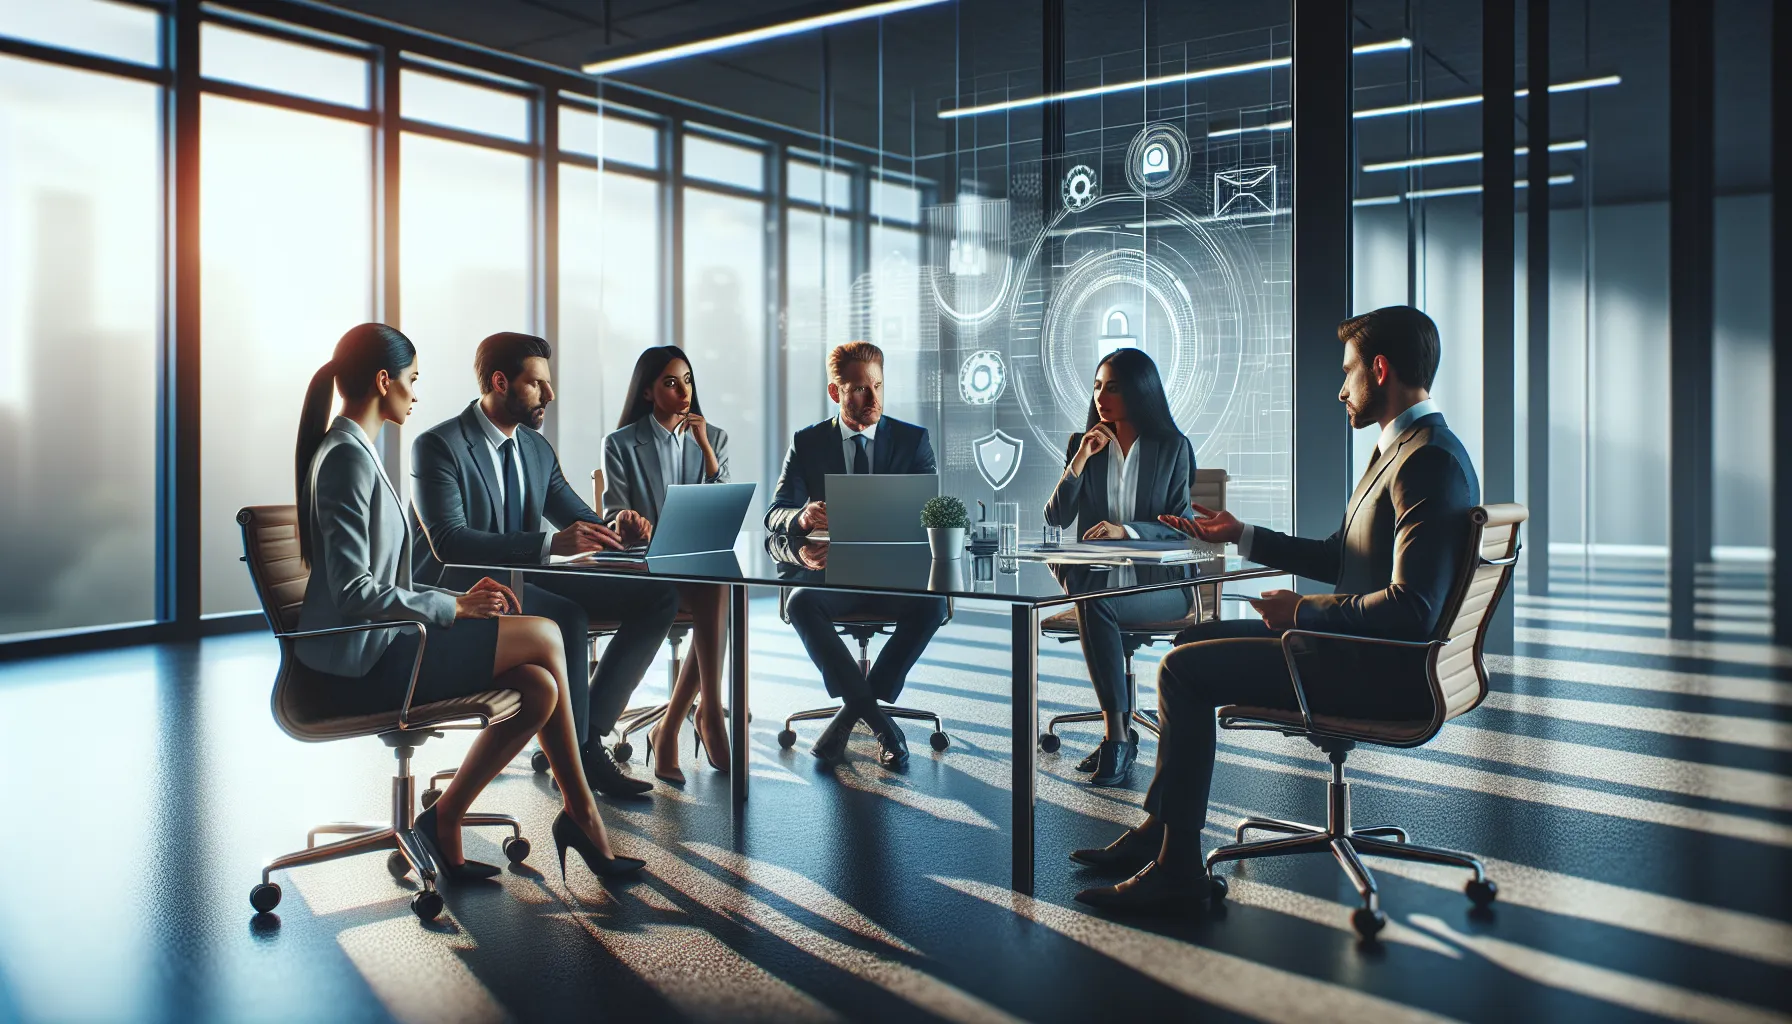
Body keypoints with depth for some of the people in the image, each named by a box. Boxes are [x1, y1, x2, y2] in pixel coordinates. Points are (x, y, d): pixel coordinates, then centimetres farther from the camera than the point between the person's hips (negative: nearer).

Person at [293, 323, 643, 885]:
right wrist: (453, 607, -14)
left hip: (371, 648, 10)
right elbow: (354, 592, -23)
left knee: (538, 688, -6)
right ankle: (581, 813, 4)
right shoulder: (347, 458, -15)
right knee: (544, 636, -11)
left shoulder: (350, 452, 18)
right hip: (362, 660, -10)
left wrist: (458, 601, 6)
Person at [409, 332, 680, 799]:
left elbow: (582, 521, 16)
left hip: (526, 581, 8)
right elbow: (449, 542, -24)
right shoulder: (437, 445, -11)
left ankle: (587, 731, -9)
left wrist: (615, 532, -11)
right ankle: (578, 758, -19)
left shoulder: (538, 449, 13)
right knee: (568, 616, -36)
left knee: (658, 597, -9)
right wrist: (550, 543, -35)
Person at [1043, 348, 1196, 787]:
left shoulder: (1173, 448, 4)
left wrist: (1126, 530, -19)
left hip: (1158, 583, -3)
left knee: (1095, 605, -34)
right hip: (1097, 580, 3)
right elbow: (1056, 518, 3)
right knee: (1091, 605, -34)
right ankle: (1119, 732, -29)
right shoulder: (1084, 444, 12)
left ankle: (1116, 735, -27)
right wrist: (1080, 461, -9)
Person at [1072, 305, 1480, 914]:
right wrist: (1242, 537, 21)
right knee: (1195, 639, 16)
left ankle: (1178, 865, -4)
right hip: (1368, 653, 11)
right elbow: (1340, 558, 21)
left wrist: (1301, 611, -18)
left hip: (1383, 675, -11)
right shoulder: (1402, 449, 14)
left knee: (1185, 670, -14)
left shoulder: (1429, 462, -21)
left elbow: (1411, 609, -29)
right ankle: (1160, 827, 17)